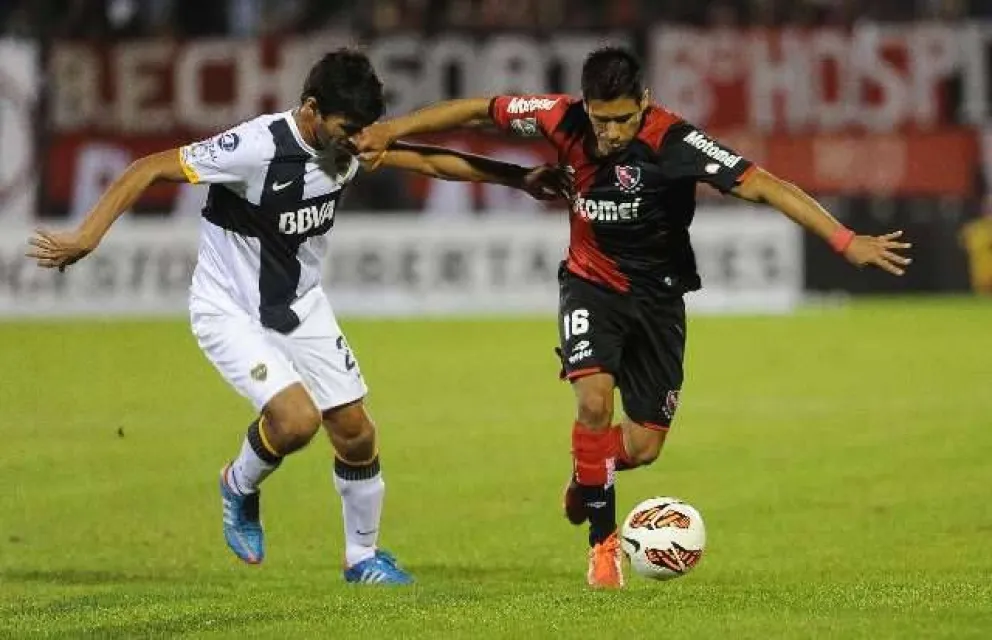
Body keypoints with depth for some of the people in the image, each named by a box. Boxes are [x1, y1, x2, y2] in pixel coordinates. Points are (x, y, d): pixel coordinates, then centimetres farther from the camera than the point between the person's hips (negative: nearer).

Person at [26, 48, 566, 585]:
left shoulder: (347, 143, -9)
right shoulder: (255, 147, -29)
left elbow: (428, 160, 5)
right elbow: (150, 170, -27)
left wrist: (519, 178, 3)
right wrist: (87, 237, -36)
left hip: (301, 306, 7)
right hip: (231, 312, -7)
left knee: (356, 433, 5)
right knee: (297, 419, -25)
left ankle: (362, 557, 28)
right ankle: (240, 487, 9)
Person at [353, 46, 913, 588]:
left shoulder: (674, 142, -26)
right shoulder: (566, 120, -17)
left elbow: (762, 185, -32)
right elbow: (480, 111, -3)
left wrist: (845, 241, -39)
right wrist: (394, 129, 1)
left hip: (657, 295, -1)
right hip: (591, 283, 1)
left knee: (644, 446, 0)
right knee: (595, 399, -25)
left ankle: (586, 476, 37)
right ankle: (604, 540, -8)